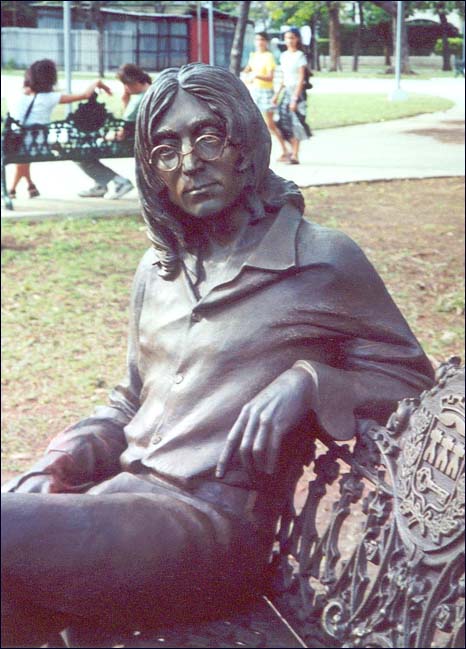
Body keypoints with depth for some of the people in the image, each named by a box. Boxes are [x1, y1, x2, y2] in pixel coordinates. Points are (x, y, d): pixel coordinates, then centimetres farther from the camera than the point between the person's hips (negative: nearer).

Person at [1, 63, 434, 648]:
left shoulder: (323, 262, 0)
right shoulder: (158, 270, 19)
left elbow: (411, 378, 7)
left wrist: (306, 381, -12)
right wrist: (61, 464, 5)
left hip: (216, 519, -5)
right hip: (119, 492, 6)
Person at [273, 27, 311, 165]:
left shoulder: (300, 56, -7)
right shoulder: (284, 56, 12)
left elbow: (301, 79, -12)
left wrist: (295, 98, -18)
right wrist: (277, 94, 14)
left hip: (297, 91, -6)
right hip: (287, 91, 6)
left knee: (295, 122, -8)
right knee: (285, 123, 2)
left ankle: (295, 156, -5)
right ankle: (293, 151, 16)